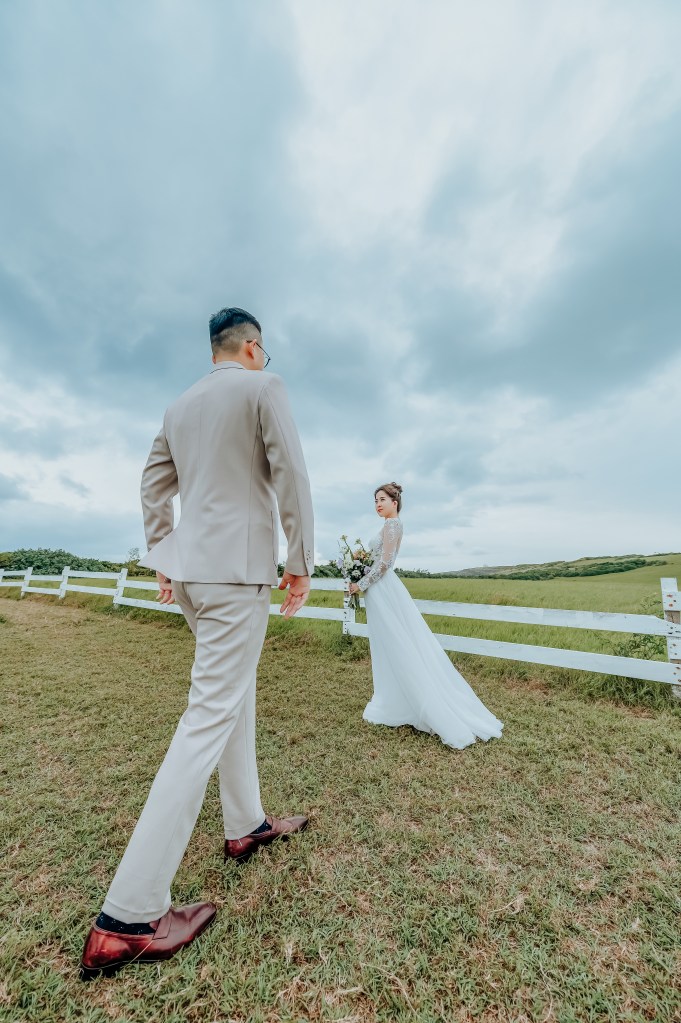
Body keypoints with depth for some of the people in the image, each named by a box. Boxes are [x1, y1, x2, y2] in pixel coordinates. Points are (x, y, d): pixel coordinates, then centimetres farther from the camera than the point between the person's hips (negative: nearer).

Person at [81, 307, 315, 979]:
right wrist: (301, 561, -6)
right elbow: (290, 475, -11)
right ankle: (127, 916, 6)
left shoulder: (179, 406, 19)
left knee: (237, 695, 19)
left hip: (188, 568, 8)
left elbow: (154, 486, 19)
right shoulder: (264, 388, 0)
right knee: (211, 716, -3)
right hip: (239, 568, -8)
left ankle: (245, 826, 34)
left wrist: (161, 559, 23)